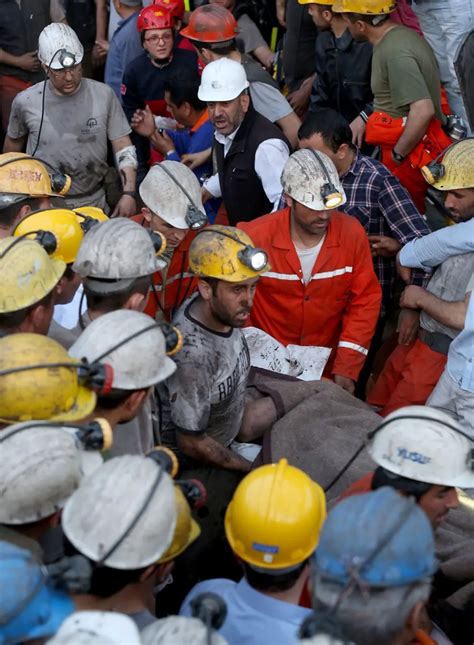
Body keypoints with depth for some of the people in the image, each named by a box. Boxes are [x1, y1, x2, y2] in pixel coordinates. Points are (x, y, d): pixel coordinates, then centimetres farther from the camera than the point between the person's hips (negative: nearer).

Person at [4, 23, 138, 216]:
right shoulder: (26, 102, -9)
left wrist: (128, 193, -14)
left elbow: (123, 147, -5)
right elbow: (13, 144, 8)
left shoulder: (104, 95, -8)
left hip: (94, 202, 1)